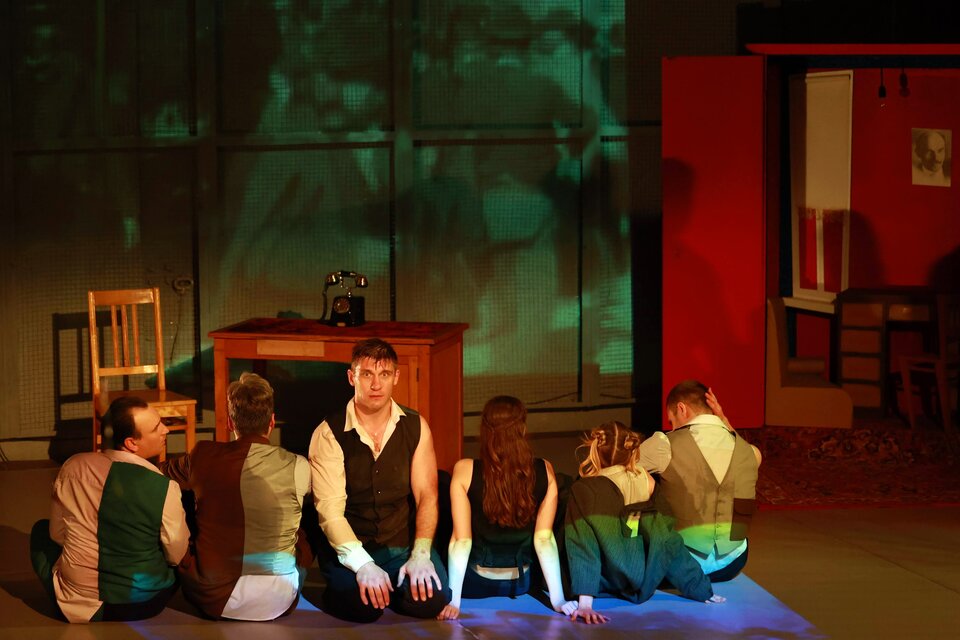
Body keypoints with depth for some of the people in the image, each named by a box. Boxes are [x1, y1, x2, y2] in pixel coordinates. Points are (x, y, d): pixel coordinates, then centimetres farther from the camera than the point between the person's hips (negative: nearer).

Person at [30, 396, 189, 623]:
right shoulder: (165, 488, -20)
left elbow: (57, 535, 2)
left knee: (41, 531, 29)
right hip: (146, 606, -2)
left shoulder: (73, 467, -10)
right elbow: (177, 556, -7)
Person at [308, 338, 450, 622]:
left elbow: (426, 495, -3)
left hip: (403, 546, 2)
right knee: (363, 605, -32)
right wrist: (362, 564, -27)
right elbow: (330, 510, -14)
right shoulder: (329, 434, -7)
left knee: (431, 599, -27)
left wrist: (420, 555, -20)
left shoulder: (416, 427, 4)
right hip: (350, 550, -2)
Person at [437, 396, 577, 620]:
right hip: (520, 584, 3)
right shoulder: (544, 472, -12)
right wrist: (557, 599, -9)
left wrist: (454, 600, -15)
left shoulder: (465, 471, -18)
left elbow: (461, 540, -18)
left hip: (476, 582, -3)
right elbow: (544, 538, -12)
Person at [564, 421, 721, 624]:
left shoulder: (584, 490, -18)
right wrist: (702, 590, 3)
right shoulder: (646, 482, -7)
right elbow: (667, 541, -4)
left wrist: (584, 603, -28)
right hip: (641, 587, 4)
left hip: (605, 585, -4)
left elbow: (581, 547, -24)